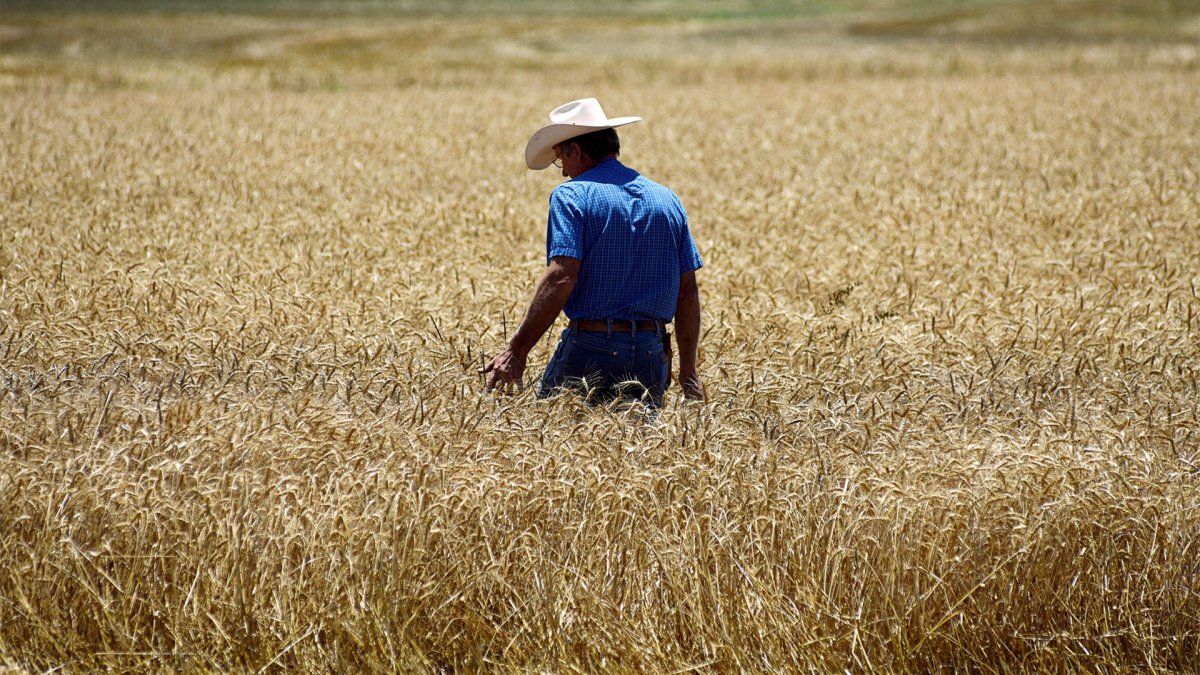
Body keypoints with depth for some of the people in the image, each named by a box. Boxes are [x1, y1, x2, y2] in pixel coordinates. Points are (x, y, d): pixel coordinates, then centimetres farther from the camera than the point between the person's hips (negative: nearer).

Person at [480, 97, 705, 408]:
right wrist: (689, 372, 18)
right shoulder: (667, 199, 14)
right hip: (652, 355, 5)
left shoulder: (571, 195, -3)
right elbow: (688, 291, 13)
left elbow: (560, 278, -15)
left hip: (590, 348, -5)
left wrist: (517, 350, -14)